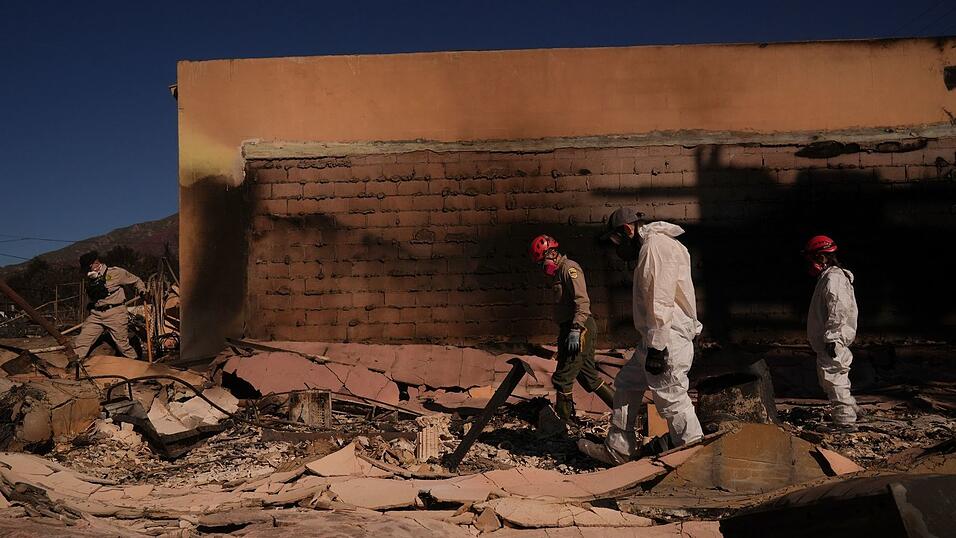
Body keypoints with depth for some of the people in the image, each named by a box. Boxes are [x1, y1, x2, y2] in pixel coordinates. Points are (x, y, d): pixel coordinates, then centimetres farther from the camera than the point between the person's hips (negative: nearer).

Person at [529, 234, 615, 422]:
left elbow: (582, 301, -20)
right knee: (589, 377, 14)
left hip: (580, 329, -10)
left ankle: (562, 419, -1)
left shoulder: (569, 268, -9)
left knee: (562, 379, -8)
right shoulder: (557, 273, 21)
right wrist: (563, 334, 18)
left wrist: (575, 330, -26)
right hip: (568, 329, 10)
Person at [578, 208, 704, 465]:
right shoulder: (650, 247, 19)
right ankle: (617, 450, 22)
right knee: (626, 385, 15)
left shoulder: (657, 246, -14)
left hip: (667, 339, -11)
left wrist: (656, 347, -23)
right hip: (654, 339, 11)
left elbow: (660, 301, -22)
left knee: (672, 400, -5)